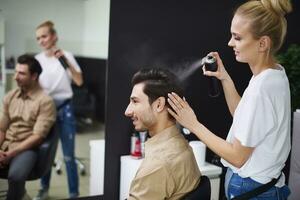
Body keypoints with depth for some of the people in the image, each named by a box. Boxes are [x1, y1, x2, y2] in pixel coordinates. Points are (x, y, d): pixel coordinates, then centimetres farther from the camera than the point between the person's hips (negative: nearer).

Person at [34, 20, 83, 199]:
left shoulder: (66, 56, -4)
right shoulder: (37, 60, 3)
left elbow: (79, 81, -12)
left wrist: (66, 62, -20)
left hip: (64, 108, -3)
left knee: (68, 155, -1)